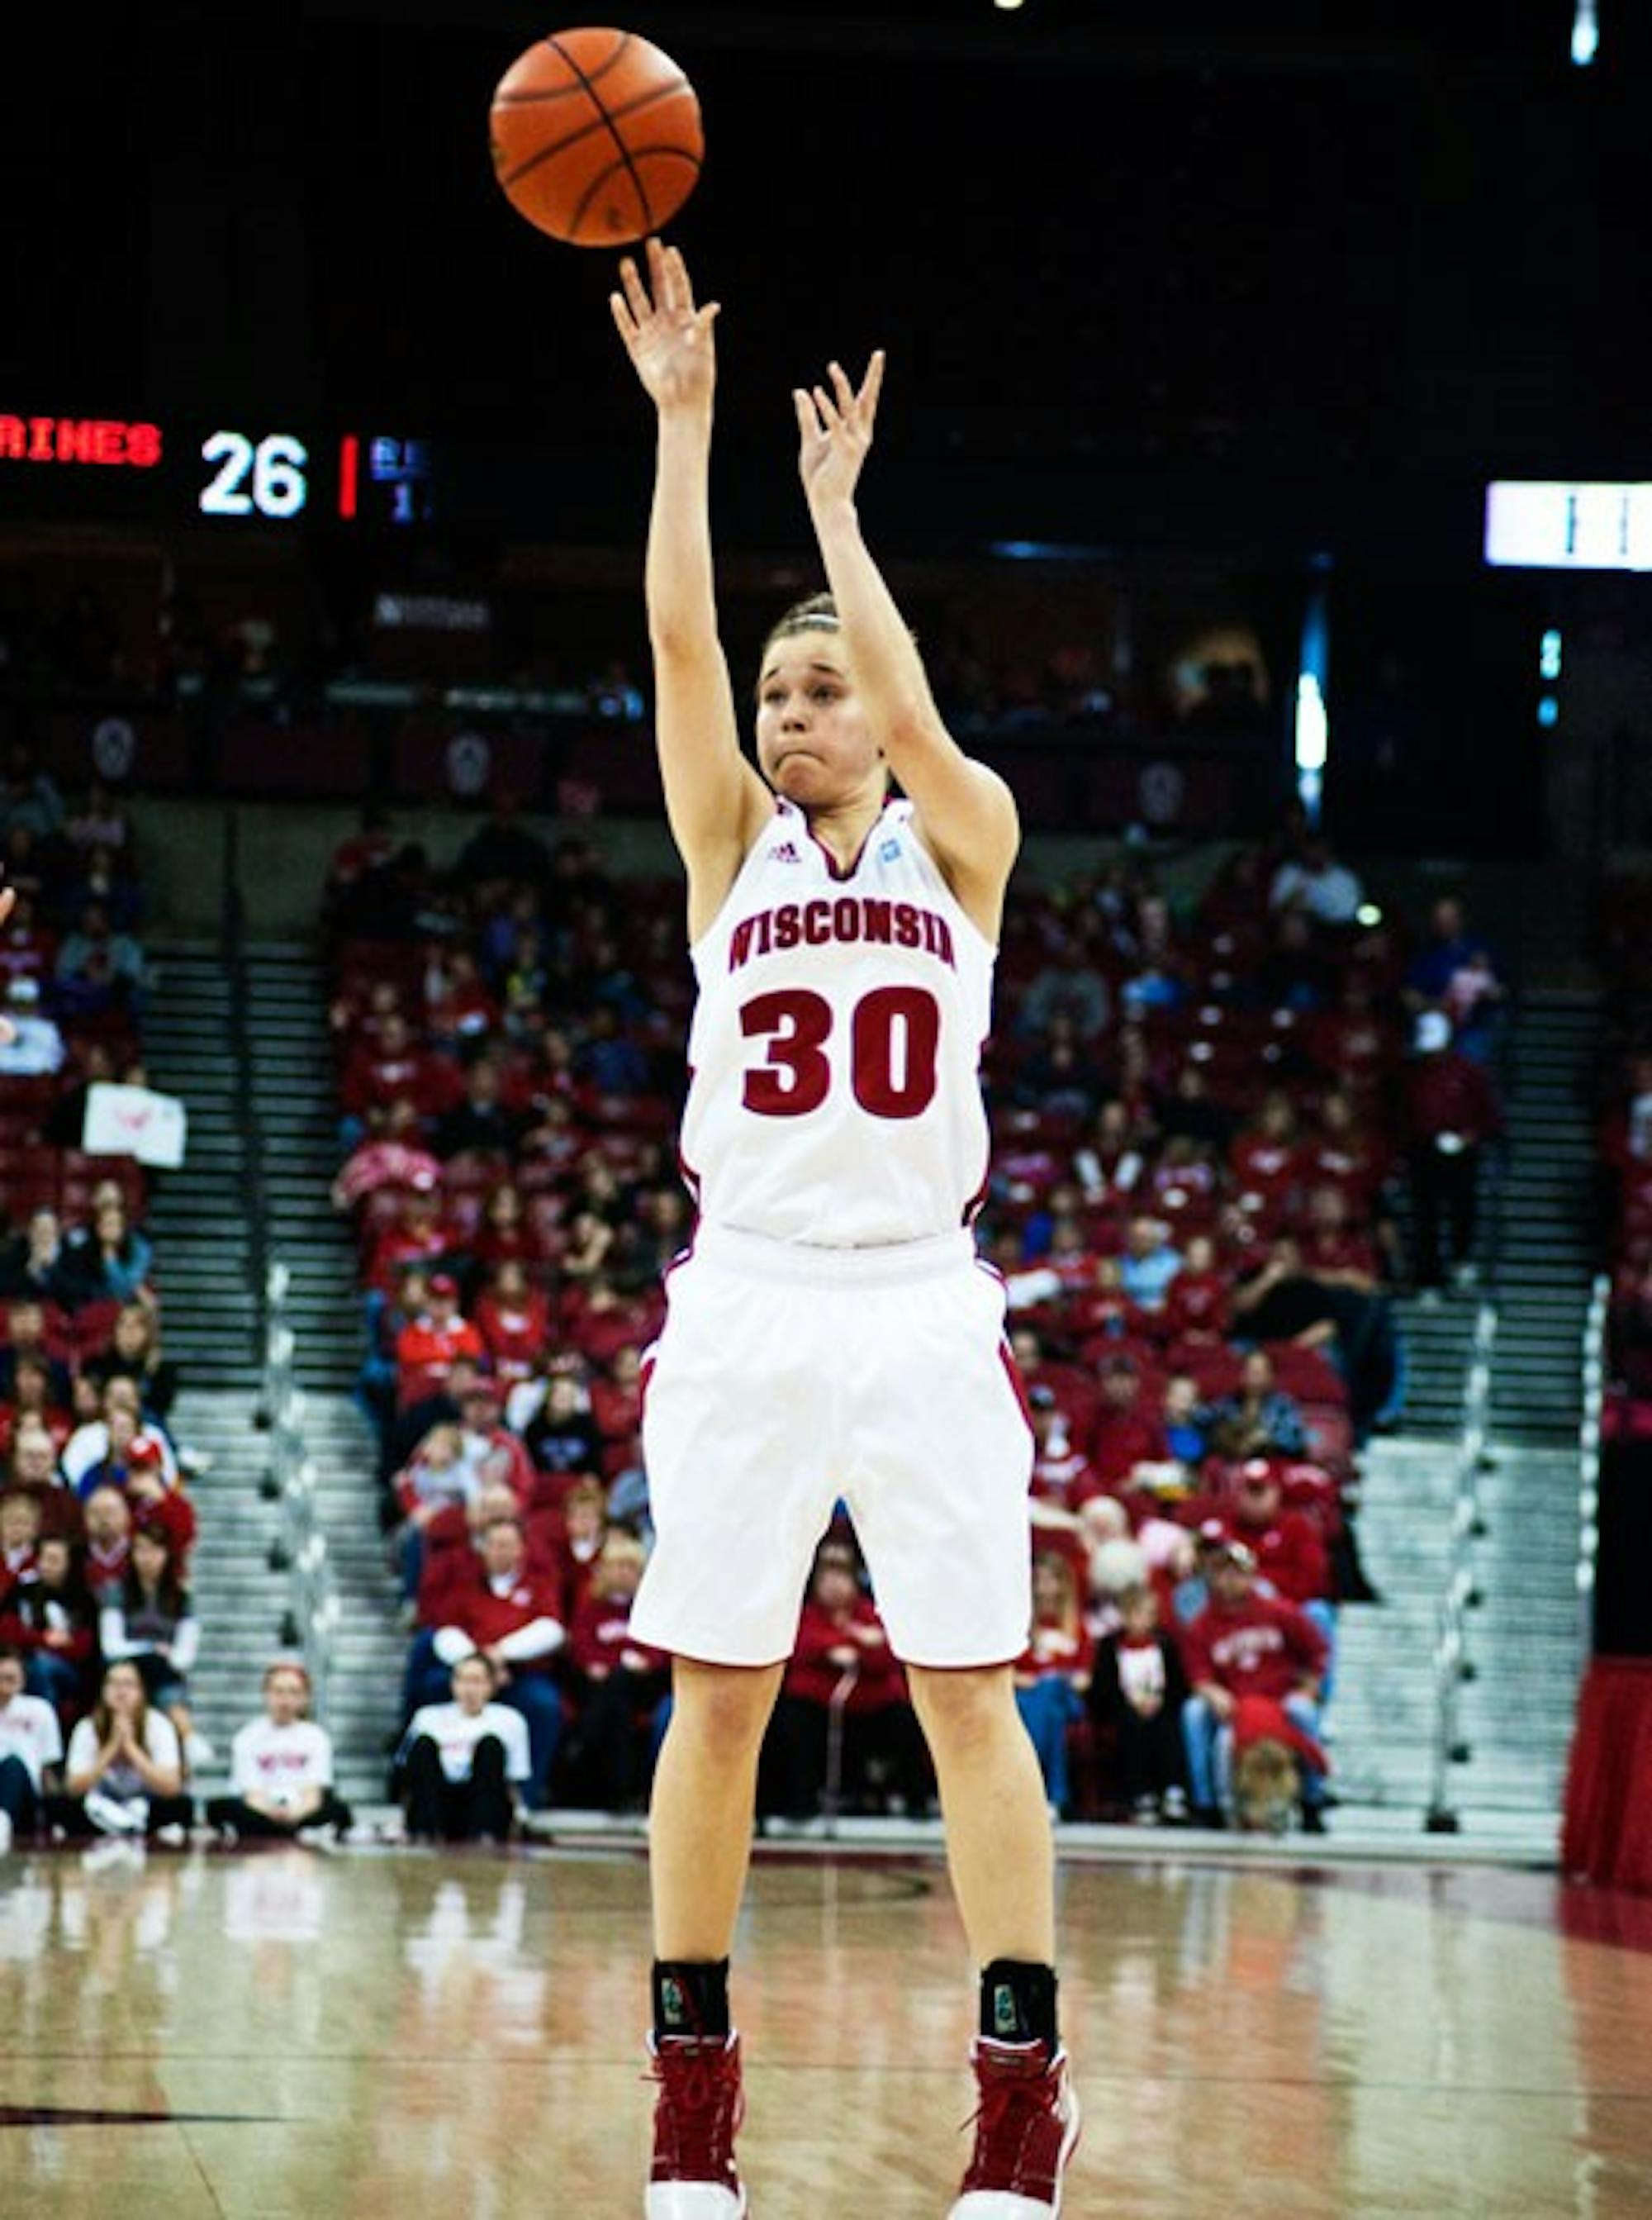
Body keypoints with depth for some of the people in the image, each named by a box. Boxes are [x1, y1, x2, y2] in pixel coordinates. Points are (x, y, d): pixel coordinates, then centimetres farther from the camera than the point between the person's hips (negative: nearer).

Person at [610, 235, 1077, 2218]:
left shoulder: (961, 843, 7)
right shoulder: (734, 845, 9)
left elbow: (909, 707, -13)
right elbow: (683, 647, -4)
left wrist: (834, 507, -8)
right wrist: (680, 420, -11)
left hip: (917, 1299, -1)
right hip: (749, 1294, 2)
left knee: (967, 1687, -3)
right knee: (716, 1691, 1)